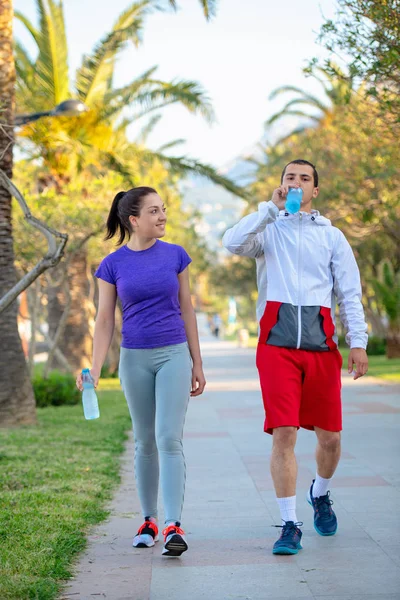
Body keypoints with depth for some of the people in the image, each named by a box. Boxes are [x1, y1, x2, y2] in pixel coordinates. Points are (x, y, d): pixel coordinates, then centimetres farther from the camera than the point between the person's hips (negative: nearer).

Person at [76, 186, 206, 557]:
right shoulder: (112, 265, -1)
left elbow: (187, 311, 7)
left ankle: (173, 526, -13)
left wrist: (197, 364, 8)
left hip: (173, 355, -1)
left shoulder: (175, 256, 1)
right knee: (145, 442, 11)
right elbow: (104, 321, 1)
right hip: (134, 359, 1)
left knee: (169, 439, -12)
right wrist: (94, 370, -10)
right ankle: (148, 520, 24)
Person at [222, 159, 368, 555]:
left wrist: (358, 341, 0)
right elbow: (232, 243, -9)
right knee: (283, 434, -9)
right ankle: (289, 526, -2)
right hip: (277, 344, -2)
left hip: (322, 344, 2)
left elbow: (349, 293, 11)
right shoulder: (269, 230, 13)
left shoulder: (332, 236, 16)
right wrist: (272, 207, -6)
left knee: (329, 437, 5)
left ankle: (320, 494, 35)